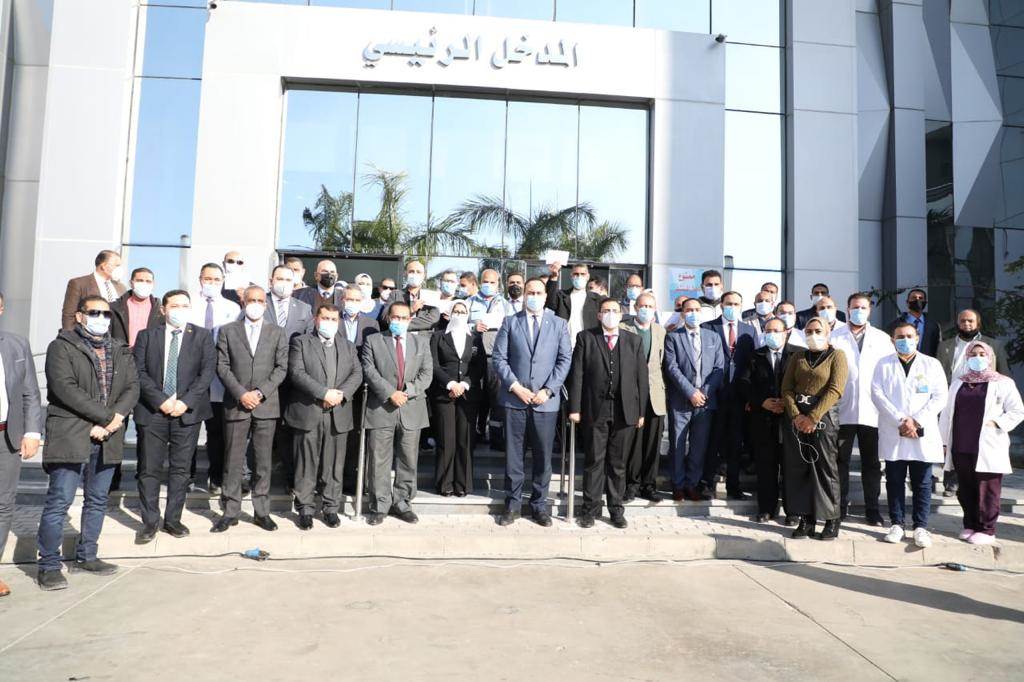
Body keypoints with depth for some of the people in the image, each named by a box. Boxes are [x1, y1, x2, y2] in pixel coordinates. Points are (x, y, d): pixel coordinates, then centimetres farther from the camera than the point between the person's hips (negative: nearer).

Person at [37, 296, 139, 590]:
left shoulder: (121, 351, 16)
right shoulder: (62, 347, -1)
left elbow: (132, 387, 6)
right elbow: (65, 388, -13)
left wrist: (115, 418, -12)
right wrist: (107, 416, -16)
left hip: (107, 438, 5)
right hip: (70, 436, -5)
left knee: (97, 500, 11)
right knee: (59, 500, -4)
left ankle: (86, 556, 24)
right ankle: (49, 566, 6)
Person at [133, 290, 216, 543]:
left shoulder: (202, 336, 7)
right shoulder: (147, 336, 9)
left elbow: (207, 371, -1)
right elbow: (140, 372, 0)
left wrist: (185, 401, -11)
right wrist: (161, 400, -12)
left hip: (187, 411, 0)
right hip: (153, 411, 0)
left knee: (180, 468, 6)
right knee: (149, 469, 3)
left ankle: (173, 519, 16)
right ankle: (150, 521, 14)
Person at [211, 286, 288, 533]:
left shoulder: (277, 333, 8)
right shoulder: (228, 331, 7)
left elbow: (281, 368, 2)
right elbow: (222, 367, 1)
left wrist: (260, 392, -10)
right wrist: (241, 394, -11)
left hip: (266, 405, 0)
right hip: (235, 404, 0)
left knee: (263, 462, 5)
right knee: (233, 462, 4)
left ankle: (261, 511, 14)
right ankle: (230, 512, 13)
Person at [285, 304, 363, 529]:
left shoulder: (348, 346, 16)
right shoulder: (300, 342, 4)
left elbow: (357, 373, 6)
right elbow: (297, 373, -8)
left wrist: (341, 394, -11)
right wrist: (324, 393, -16)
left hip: (339, 415, 3)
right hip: (308, 413, -3)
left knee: (335, 465, 7)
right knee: (307, 464, 3)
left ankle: (331, 508, 17)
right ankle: (305, 509, 14)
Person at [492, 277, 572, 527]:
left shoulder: (559, 324, 8)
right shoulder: (510, 323, 7)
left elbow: (565, 360, 2)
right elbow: (499, 358, 2)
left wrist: (548, 390, -8)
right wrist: (515, 386, -10)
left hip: (546, 401, 0)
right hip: (514, 398, 0)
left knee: (543, 455, 6)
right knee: (514, 455, 6)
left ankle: (539, 504, 19)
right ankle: (513, 504, 18)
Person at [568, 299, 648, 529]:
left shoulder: (634, 341, 10)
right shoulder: (586, 338, 4)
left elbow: (641, 377, 7)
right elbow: (577, 374, -1)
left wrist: (641, 411, 2)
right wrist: (575, 407, -7)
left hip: (625, 412, 2)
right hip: (595, 410, -2)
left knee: (618, 463, 9)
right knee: (594, 461, 4)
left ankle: (616, 510, 21)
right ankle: (590, 509, 15)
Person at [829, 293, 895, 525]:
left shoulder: (882, 339, 10)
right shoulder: (835, 337, 4)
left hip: (872, 410, 1)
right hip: (843, 410, -1)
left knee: (871, 463, 8)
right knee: (841, 461, 6)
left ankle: (872, 509, 17)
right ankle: (840, 506, 16)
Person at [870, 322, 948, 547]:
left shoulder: (932, 364, 9)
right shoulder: (884, 364, 9)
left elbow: (940, 397, 0)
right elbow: (877, 394, -2)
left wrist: (916, 421, -11)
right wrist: (901, 421, -13)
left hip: (923, 434, 0)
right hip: (892, 434, 0)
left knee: (922, 483, 3)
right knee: (894, 482, 5)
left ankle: (920, 526, 11)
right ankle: (896, 524, 15)